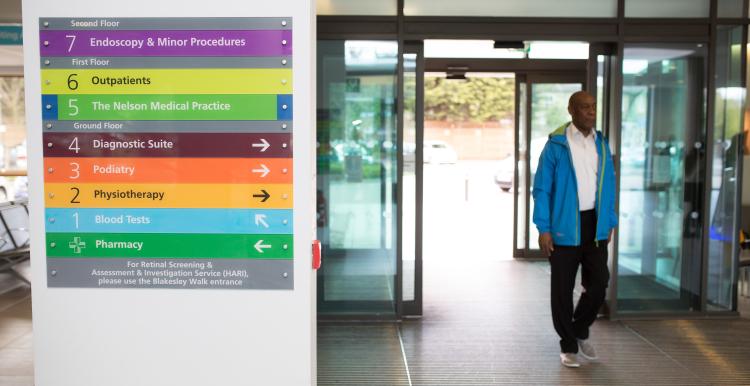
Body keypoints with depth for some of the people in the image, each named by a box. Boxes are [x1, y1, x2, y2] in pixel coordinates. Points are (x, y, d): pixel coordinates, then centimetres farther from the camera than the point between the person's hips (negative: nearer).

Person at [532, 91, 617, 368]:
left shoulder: (601, 143, 8)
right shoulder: (556, 144, -7)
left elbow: (608, 186, 14)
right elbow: (542, 188, -7)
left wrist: (610, 223, 11)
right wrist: (543, 229, -11)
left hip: (594, 224, 4)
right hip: (564, 226, -4)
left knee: (598, 283, 3)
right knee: (563, 288, 5)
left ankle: (580, 330, 30)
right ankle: (568, 345, 22)